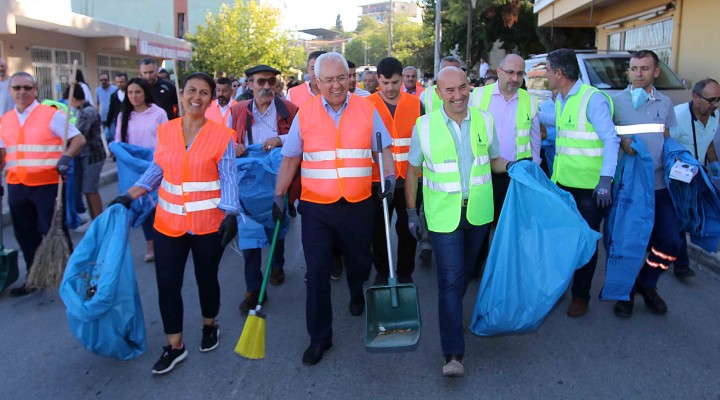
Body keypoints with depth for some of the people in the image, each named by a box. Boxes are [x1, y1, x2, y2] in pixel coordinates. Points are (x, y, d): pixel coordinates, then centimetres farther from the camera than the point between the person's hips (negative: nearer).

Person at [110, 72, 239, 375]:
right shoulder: (164, 131, 1)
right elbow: (156, 171, 10)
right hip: (168, 223, 3)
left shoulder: (221, 135, -9)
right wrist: (128, 197, 4)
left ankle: (209, 326, 42)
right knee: (167, 283, 3)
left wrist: (230, 214, -21)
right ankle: (174, 346, 21)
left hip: (208, 223, -3)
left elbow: (228, 179, -9)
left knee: (206, 278, 15)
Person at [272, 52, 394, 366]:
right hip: (315, 207, 0)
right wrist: (279, 195, 2)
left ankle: (357, 293, 54)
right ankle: (319, 337, 15)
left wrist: (390, 176, -11)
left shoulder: (367, 110, 2)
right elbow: (290, 159, 6)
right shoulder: (305, 114, 1)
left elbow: (383, 148, 6)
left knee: (359, 262, 18)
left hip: (358, 205, 1)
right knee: (317, 272, 1)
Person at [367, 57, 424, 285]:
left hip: (409, 179, 1)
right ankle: (382, 271, 29)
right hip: (378, 179, -1)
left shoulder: (415, 104, 2)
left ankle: (405, 273, 26)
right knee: (379, 229, 10)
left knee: (407, 229, 9)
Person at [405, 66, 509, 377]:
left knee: (465, 272, 20)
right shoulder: (424, 126, -8)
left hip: (478, 212, 3)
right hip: (443, 215, -3)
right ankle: (453, 353, -1)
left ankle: (453, 314, 47)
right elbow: (412, 171, 1)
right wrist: (411, 212, -2)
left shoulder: (484, 120, 0)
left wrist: (511, 166, -9)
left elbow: (493, 160, 12)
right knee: (449, 279, -6)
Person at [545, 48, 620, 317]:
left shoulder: (593, 99, -15)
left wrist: (606, 180, -24)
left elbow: (611, 140, -18)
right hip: (563, 182, 7)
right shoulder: (560, 99, 9)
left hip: (591, 187, -7)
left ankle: (581, 296, 22)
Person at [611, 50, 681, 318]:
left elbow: (666, 140, 18)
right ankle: (625, 292, 22)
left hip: (658, 184, 3)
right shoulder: (615, 101, 0)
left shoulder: (665, 103, 11)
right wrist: (622, 141, -17)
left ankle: (647, 284, 24)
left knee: (669, 240, -1)